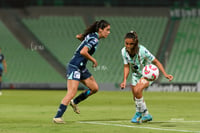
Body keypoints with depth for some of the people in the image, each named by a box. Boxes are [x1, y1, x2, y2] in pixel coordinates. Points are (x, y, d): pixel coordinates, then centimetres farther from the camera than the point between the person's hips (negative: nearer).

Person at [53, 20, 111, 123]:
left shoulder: (91, 35, 10)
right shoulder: (94, 39, -17)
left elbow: (78, 36, 25)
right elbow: (83, 52, -28)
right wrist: (93, 60, -15)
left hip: (81, 68, 10)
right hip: (74, 67, -10)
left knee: (94, 88, 11)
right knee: (72, 93, -17)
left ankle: (74, 102, 25)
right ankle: (57, 117, -18)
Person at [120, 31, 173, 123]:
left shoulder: (142, 51, -31)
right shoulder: (124, 51, -17)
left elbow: (156, 62, -21)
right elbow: (126, 66, -3)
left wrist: (165, 74, -29)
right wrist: (124, 80, -15)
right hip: (136, 74, 6)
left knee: (137, 90, -29)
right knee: (135, 98, 9)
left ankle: (139, 113, -8)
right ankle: (146, 115, 36)